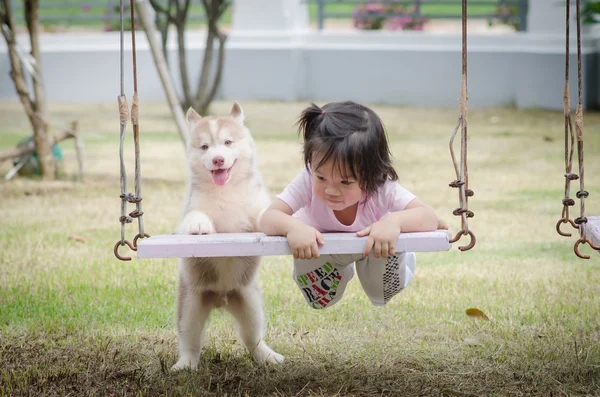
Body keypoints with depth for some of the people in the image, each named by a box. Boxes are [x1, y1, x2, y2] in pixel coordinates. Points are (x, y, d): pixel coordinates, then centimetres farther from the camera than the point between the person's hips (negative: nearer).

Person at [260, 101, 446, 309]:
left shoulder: (381, 188, -40)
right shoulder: (308, 181, -41)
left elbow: (430, 218, -45)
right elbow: (268, 218, -44)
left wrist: (395, 221, -66)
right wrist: (293, 227, -67)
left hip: (372, 247, 1)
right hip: (320, 250, -1)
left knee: (382, 294, -19)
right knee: (320, 300, -18)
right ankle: (340, 273, 19)